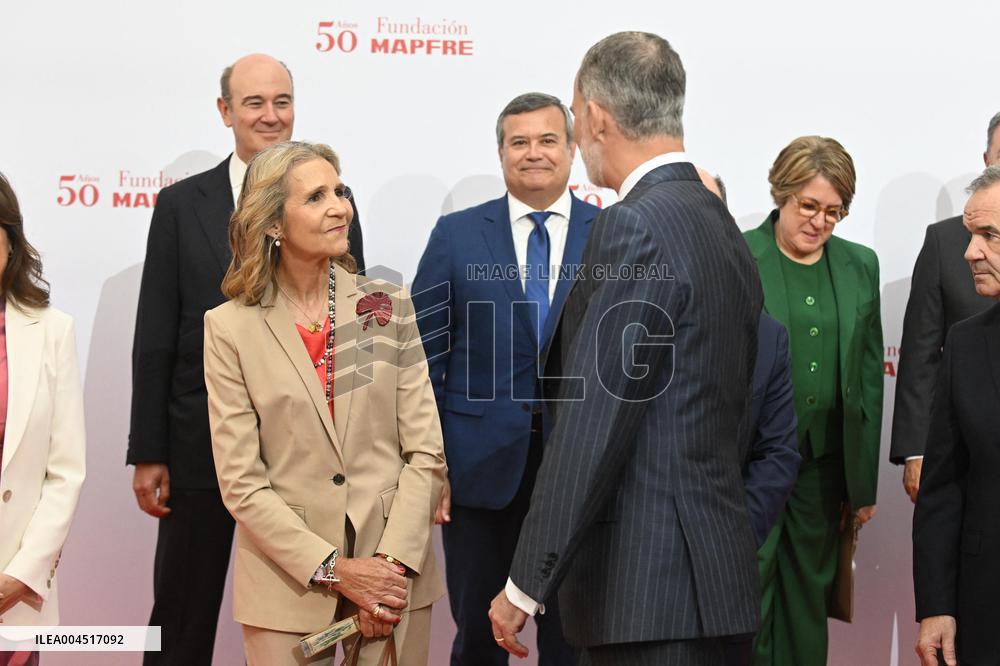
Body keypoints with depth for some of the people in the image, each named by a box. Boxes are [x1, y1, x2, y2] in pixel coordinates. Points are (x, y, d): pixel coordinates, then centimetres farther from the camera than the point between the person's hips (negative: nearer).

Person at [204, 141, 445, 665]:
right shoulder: (230, 327, -4)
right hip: (288, 582, -1)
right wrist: (333, 570, -12)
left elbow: (426, 451, 0)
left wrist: (394, 560, -11)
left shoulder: (388, 307, 1)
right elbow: (240, 481, -6)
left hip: (394, 571, 2)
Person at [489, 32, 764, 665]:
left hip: (647, 582, -9)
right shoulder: (723, 227, 13)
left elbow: (591, 422, -19)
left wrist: (525, 586, -14)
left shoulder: (635, 225, -15)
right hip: (714, 561, 9)